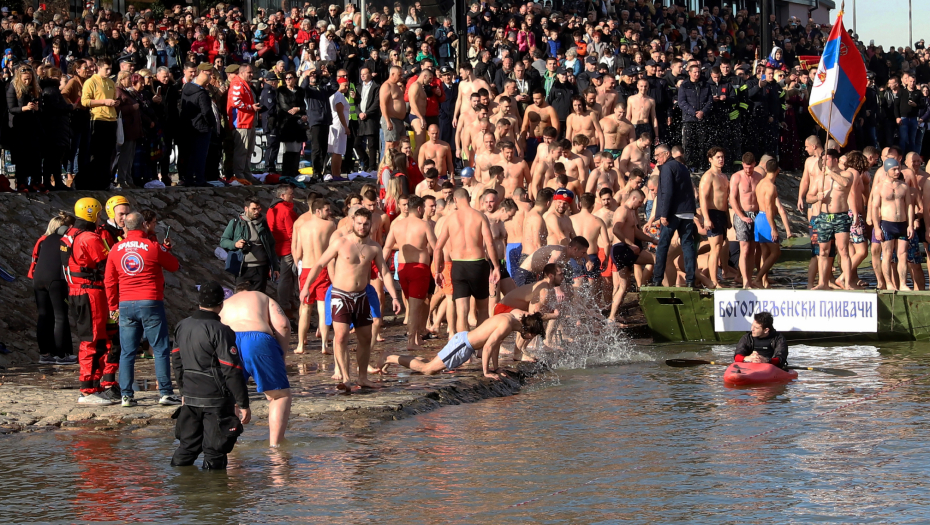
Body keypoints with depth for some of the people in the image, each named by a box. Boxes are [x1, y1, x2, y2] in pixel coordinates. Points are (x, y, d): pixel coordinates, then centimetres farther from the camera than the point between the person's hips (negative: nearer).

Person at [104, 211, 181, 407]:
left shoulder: (116, 250, 5)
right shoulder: (153, 247, -7)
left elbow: (109, 281, 10)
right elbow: (175, 266, 7)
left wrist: (113, 306, 19)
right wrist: (167, 250, 25)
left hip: (125, 305, 4)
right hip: (151, 303, -4)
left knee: (127, 352, 8)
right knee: (161, 350, 3)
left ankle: (126, 395, 5)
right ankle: (165, 393, 1)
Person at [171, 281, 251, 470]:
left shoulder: (182, 327, 6)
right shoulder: (220, 331, -17)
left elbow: (177, 362, 15)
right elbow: (231, 370, -18)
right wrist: (243, 404, -13)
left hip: (190, 397, 7)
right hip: (216, 399, -7)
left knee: (187, 445, 18)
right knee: (214, 452, 1)